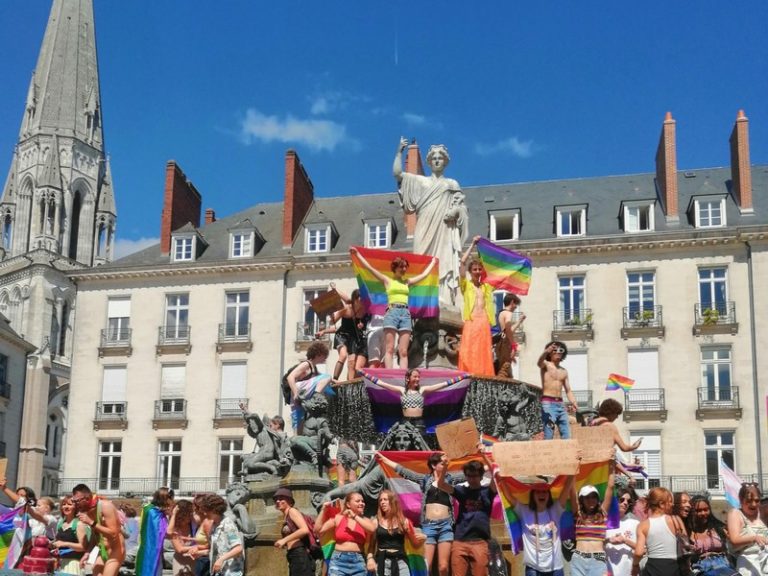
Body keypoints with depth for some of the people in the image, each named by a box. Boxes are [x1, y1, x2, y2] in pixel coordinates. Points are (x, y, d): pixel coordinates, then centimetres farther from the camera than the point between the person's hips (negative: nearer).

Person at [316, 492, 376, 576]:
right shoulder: (338, 518, 6)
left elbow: (372, 529, -15)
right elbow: (318, 530, 1)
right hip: (339, 560, -1)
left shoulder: (365, 521, 8)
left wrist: (354, 516, -13)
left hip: (358, 562, 2)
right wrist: (323, 510, -3)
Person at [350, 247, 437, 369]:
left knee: (403, 351, -4)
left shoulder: (408, 282, 22)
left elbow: (425, 274, 34)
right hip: (392, 312, -3)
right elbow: (369, 267, 10)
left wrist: (433, 262, 44)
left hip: (406, 313, 3)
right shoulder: (387, 280, 12)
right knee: (389, 349, -10)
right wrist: (357, 254, 10)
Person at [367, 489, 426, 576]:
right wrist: (370, 558, -11)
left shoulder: (404, 521, 7)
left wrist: (422, 538, -7)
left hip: (400, 561, 0)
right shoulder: (376, 522, 7)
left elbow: (415, 545, 13)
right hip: (382, 561, 0)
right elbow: (371, 545, 6)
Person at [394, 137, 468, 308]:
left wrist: (455, 211, -10)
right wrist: (399, 152, 8)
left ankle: (444, 302, -22)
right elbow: (397, 173, 14)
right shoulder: (420, 181, 21)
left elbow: (462, 206, 12)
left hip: (443, 231, -1)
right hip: (425, 231, 1)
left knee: (444, 264, -13)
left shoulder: (452, 184, 19)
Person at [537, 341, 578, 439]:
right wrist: (546, 351, -44)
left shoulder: (564, 371, 20)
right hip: (548, 403, -6)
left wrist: (573, 403, 1)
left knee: (567, 436, 1)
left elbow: (568, 390, 21)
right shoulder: (546, 365, 3)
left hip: (560, 404, 6)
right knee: (548, 436, -13)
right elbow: (540, 362, -22)